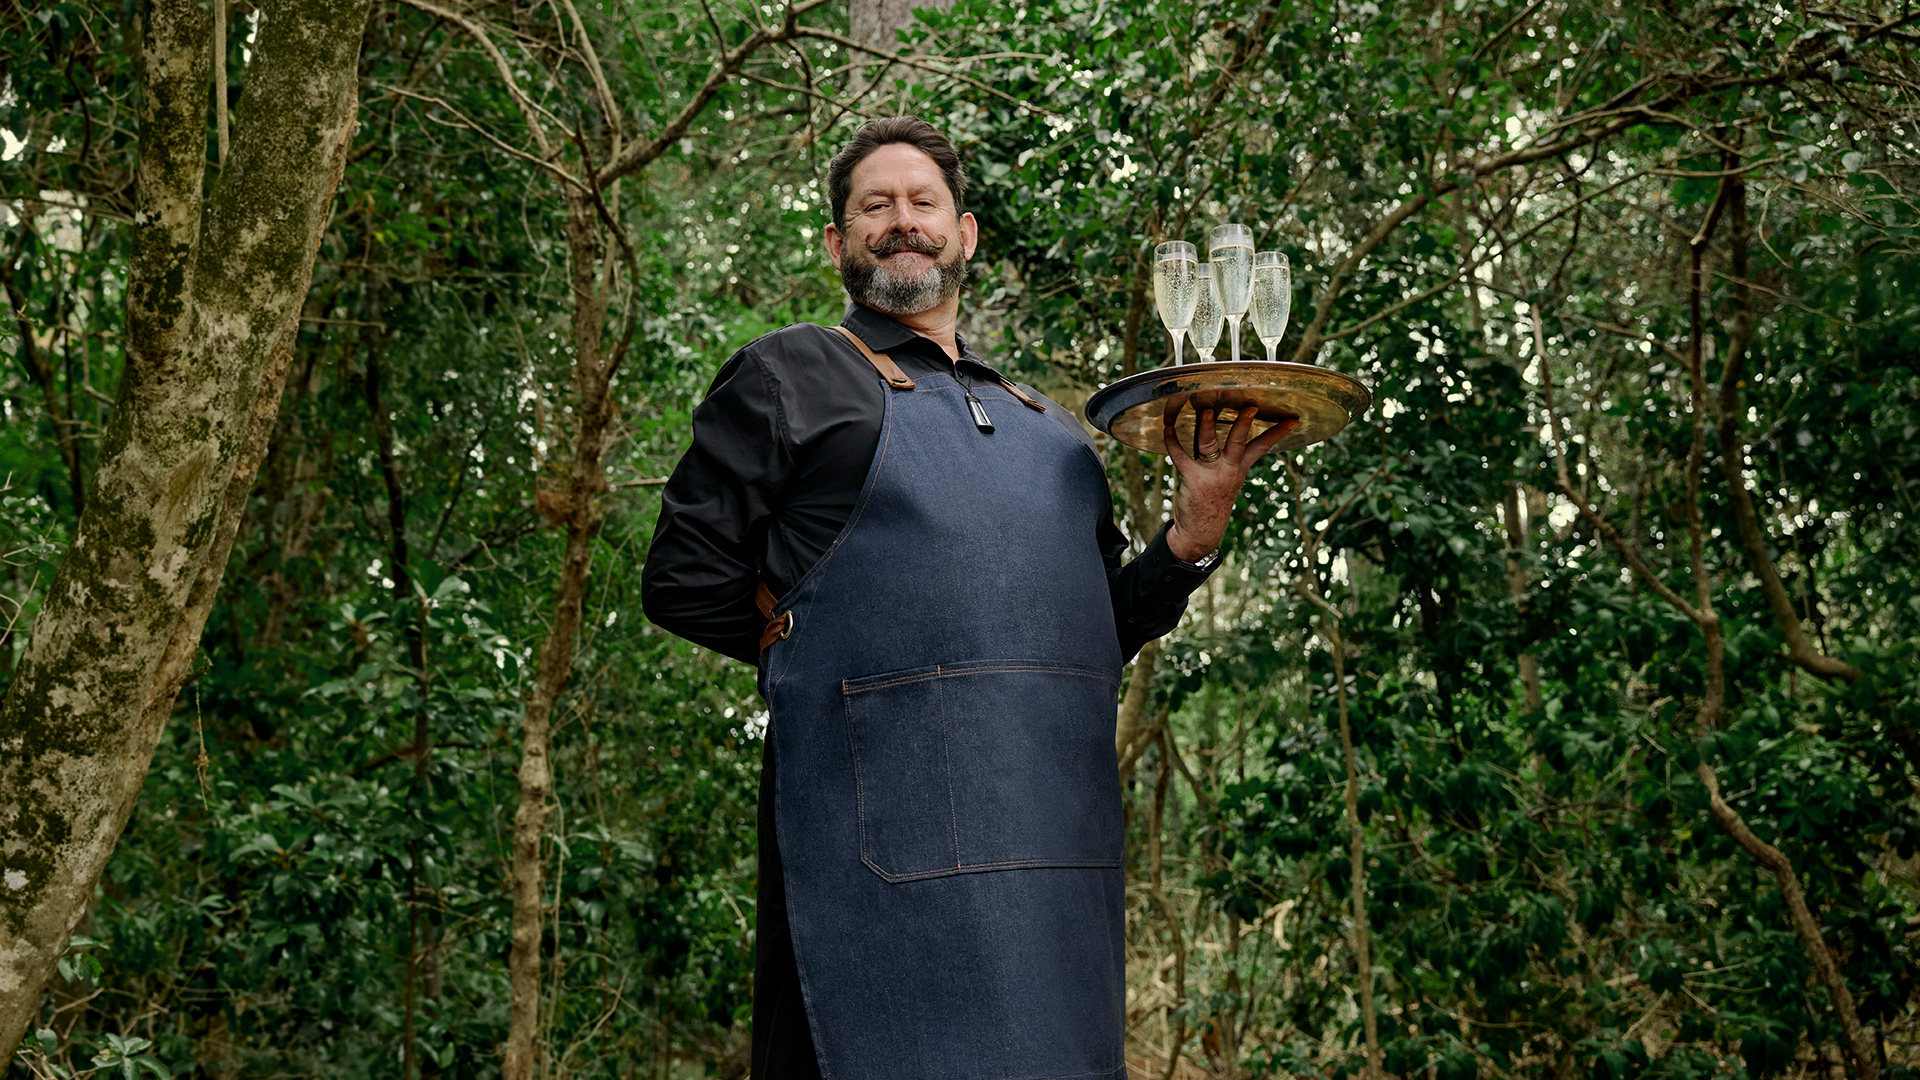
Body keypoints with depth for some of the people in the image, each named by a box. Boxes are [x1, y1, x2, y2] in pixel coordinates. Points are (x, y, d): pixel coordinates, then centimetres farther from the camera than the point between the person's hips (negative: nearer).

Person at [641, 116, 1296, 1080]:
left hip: (1058, 841, 6)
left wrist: (1193, 532, 9)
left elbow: (1102, 634, 24)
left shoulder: (1045, 425, 24)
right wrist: (815, 644, 0)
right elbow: (682, 577, 2)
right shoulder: (793, 375, 8)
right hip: (891, 842, -6)